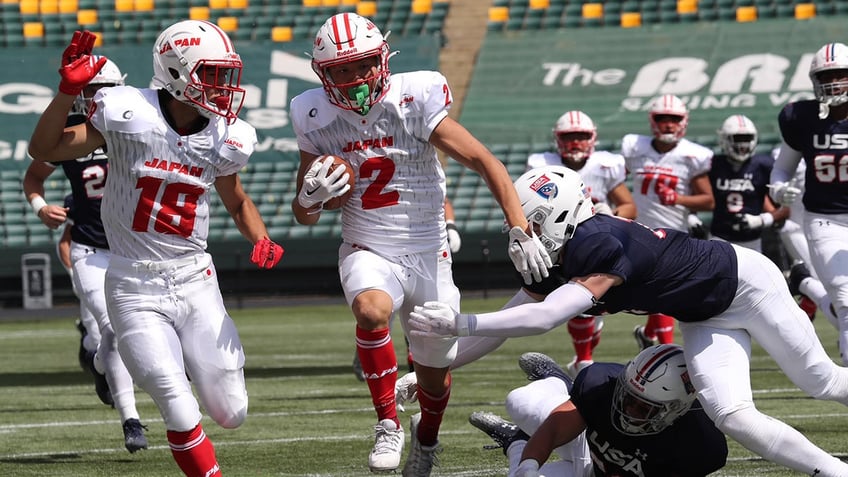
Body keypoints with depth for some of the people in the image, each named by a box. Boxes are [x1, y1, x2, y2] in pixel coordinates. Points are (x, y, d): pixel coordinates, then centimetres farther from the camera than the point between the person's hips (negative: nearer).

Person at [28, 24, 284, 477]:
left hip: (195, 281, 4)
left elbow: (237, 202, 17)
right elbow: (42, 150, -7)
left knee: (230, 414, 8)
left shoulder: (225, 139, -2)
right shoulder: (129, 114, -14)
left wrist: (262, 240, -2)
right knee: (182, 417, -12)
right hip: (137, 291, -4)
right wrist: (68, 92, -20)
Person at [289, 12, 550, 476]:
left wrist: (520, 232, -24)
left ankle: (426, 438, 47)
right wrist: (310, 198, -18)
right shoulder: (317, 119, -4)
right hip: (367, 253, 0)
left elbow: (488, 164, -14)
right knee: (371, 309, -36)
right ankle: (388, 423, -17)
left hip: (428, 256, 0)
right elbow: (304, 216, 7)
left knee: (435, 374, 12)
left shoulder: (415, 102, -15)